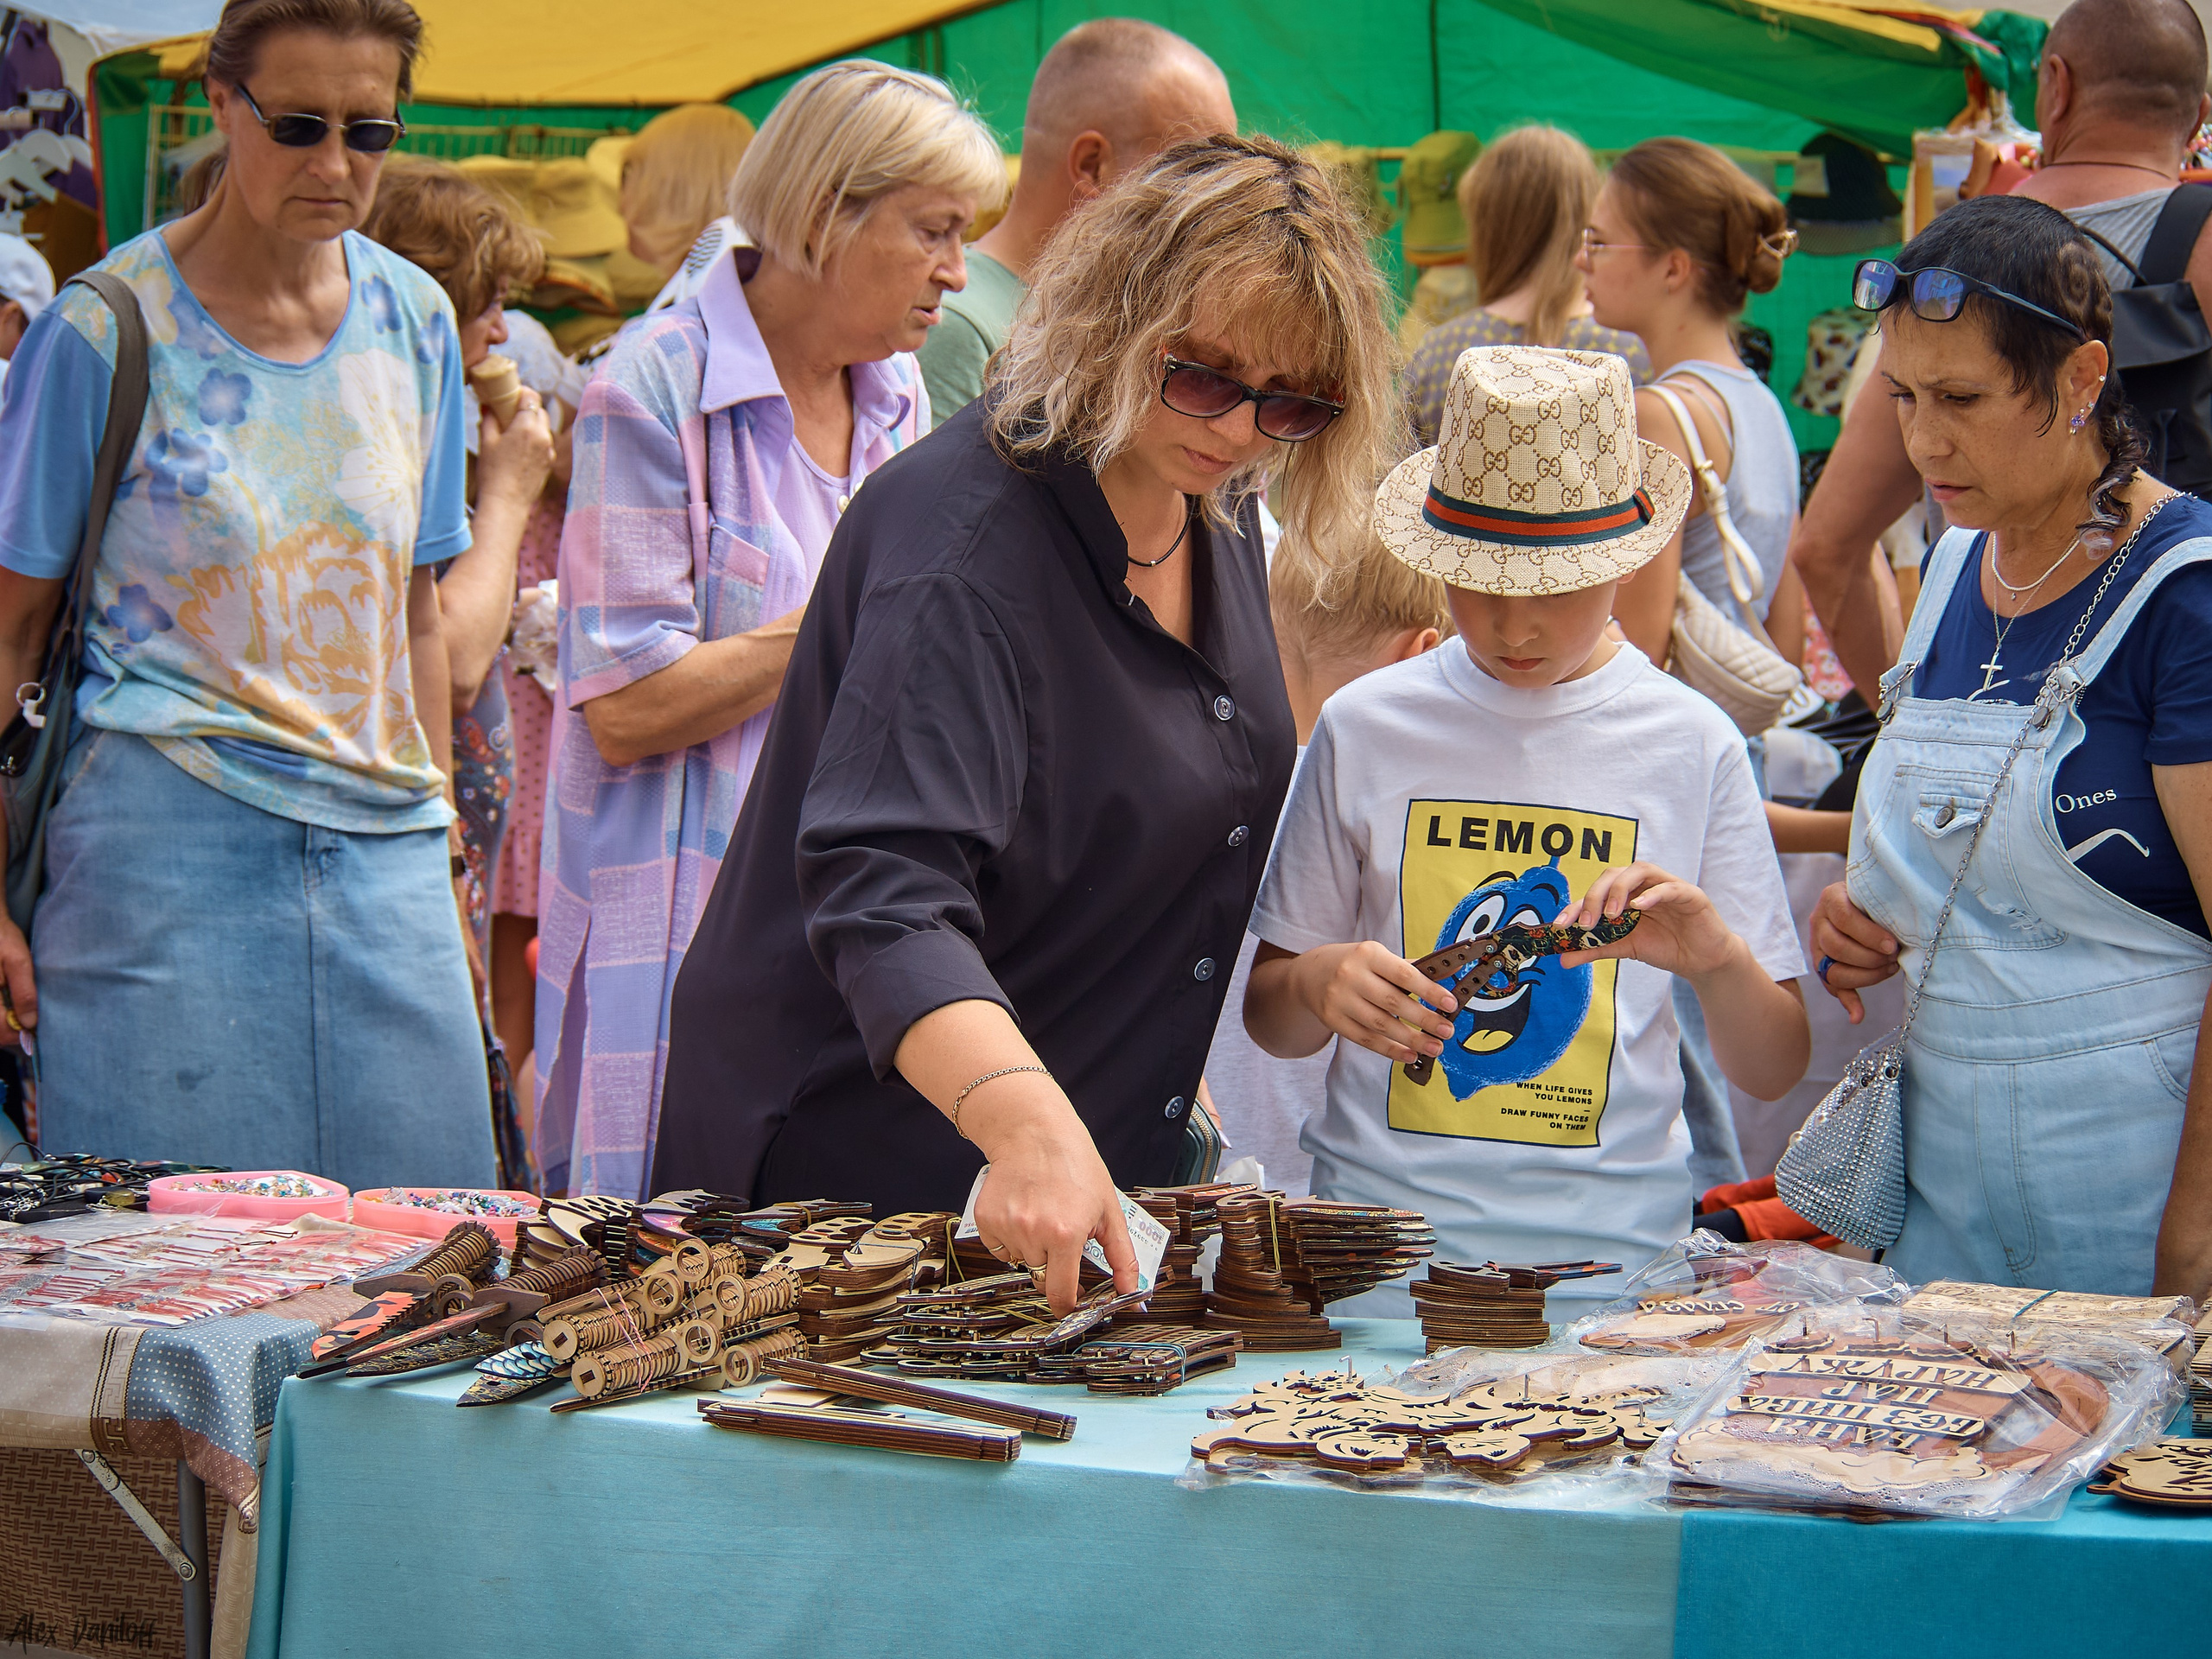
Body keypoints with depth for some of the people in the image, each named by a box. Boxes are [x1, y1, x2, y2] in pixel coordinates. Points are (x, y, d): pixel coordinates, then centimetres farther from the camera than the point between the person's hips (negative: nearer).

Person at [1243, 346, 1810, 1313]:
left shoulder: (1692, 746, 4)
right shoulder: (1367, 727, 5)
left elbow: (1772, 1073, 7)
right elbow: (1267, 1020, 13)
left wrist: (1718, 959, -13)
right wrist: (1319, 983, -8)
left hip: (1607, 1253, 0)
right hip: (1380, 1250, 0)